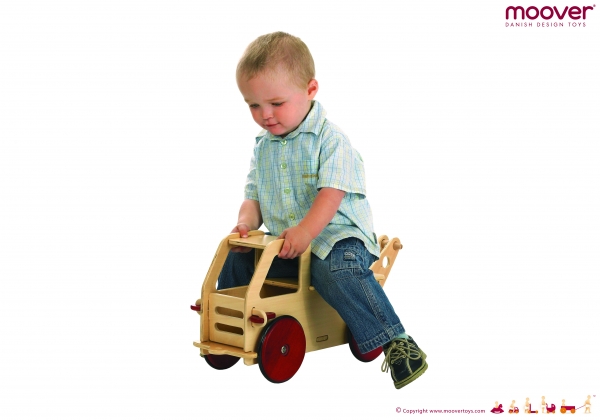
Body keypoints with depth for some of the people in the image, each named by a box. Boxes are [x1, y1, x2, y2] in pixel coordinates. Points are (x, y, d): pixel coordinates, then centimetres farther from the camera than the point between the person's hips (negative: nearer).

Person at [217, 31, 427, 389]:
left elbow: (332, 193, -21)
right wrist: (246, 223, -8)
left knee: (336, 269, -37)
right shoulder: (263, 146, 11)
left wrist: (306, 231, -34)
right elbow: (254, 194, 14)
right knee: (236, 259, -4)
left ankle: (395, 342, -33)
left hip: (336, 236, -7)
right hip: (285, 246, 7)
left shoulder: (330, 139, -11)